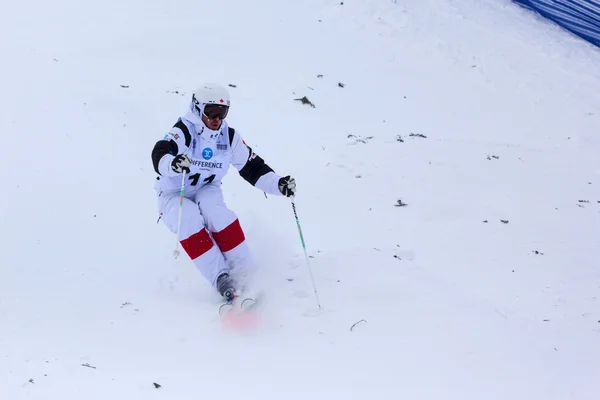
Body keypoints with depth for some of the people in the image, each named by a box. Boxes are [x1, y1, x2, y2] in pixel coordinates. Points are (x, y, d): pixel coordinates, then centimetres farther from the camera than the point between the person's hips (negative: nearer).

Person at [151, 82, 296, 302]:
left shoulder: (229, 136, -7)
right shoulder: (183, 131, -23)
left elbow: (253, 168, 1)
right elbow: (160, 155, -42)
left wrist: (279, 184, -16)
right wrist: (173, 164, -67)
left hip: (207, 190, 3)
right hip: (173, 195, -3)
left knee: (219, 216, -30)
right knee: (191, 223, -34)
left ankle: (243, 273, -20)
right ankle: (221, 279, -29)